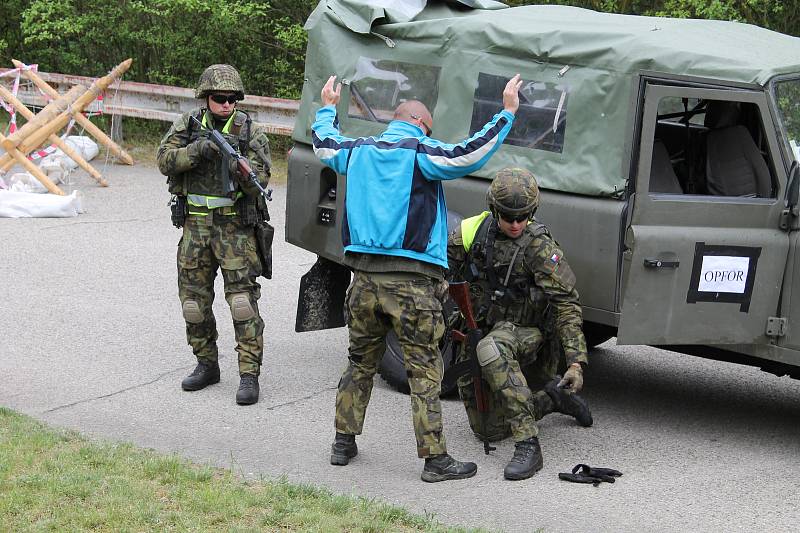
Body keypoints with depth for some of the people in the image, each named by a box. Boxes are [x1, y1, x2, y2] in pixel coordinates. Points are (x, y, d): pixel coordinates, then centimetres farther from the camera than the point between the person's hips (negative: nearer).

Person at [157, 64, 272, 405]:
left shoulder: (251, 133, -2)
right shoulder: (188, 125, 5)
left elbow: (258, 183, -10)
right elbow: (165, 160, -8)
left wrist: (237, 160, -28)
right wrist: (197, 151, -22)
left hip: (235, 226, -3)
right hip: (195, 224, 3)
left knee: (242, 298, -9)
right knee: (194, 299, 9)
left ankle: (249, 375, -7)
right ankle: (206, 365, 24)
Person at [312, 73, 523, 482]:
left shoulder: (358, 151, 12)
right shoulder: (421, 153, -5)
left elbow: (323, 142, 32)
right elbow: (469, 155, -17)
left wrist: (328, 107, 50)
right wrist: (507, 113, -9)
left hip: (364, 276, 5)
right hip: (411, 281, -5)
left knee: (360, 363, 19)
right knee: (424, 370, -1)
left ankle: (344, 442, 24)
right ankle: (435, 459, -1)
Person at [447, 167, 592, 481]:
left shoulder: (539, 246, -18)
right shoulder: (473, 232, -6)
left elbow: (566, 305, -22)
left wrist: (576, 362, -31)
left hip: (524, 332, -6)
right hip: (480, 327, 6)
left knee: (490, 350, -42)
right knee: (487, 429, 9)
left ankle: (528, 446, -39)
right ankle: (552, 399, 30)